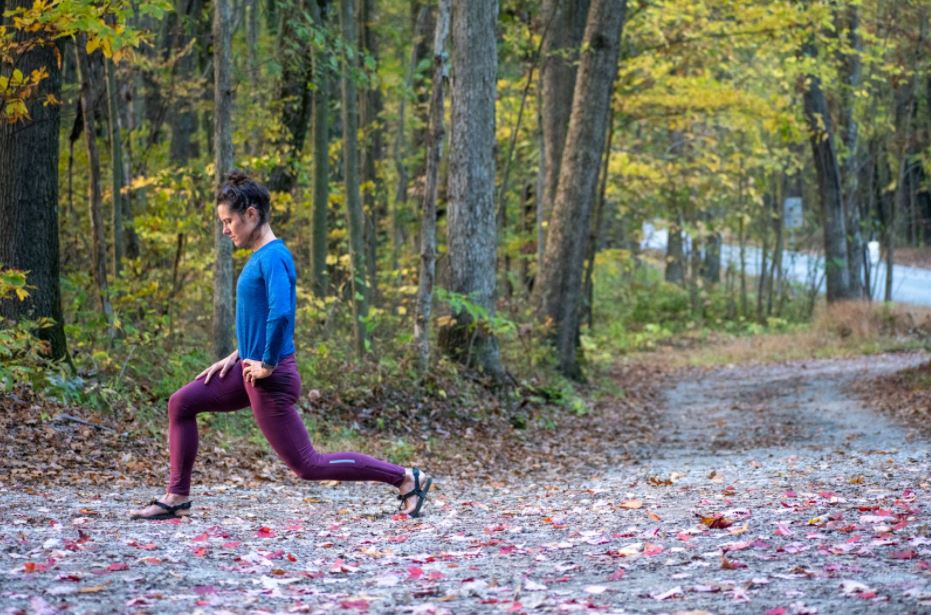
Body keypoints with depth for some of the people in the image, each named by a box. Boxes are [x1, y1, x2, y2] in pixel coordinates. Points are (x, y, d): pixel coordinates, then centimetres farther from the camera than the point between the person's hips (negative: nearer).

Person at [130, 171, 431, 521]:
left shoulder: (272, 256, -18)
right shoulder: (260, 256, 11)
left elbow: (280, 313, -32)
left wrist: (267, 365, -22)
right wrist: (237, 356, 13)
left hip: (270, 379, -10)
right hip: (252, 369, 10)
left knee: (308, 466, -2)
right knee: (181, 403, 10)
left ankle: (406, 479, 4)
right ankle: (177, 498, 15)